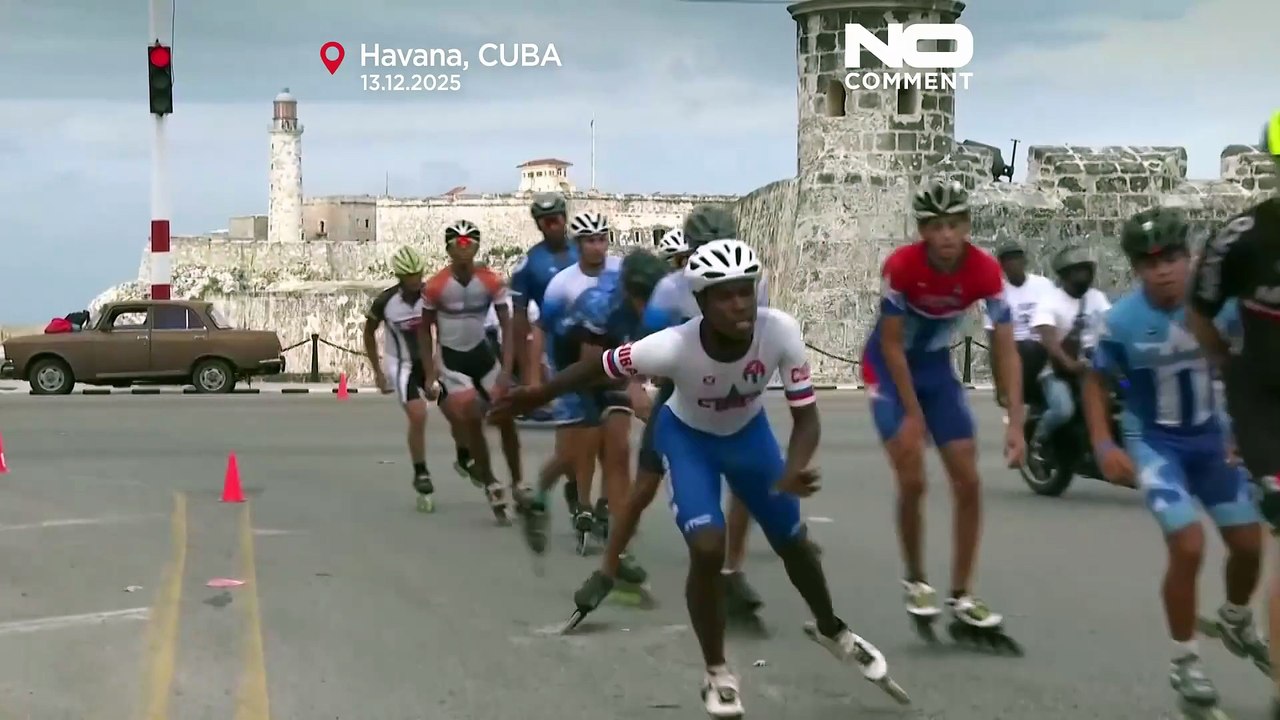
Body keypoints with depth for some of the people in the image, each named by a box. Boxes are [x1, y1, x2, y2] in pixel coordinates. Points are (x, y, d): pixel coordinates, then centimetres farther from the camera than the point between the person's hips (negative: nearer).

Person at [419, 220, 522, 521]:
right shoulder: (435, 286, -16)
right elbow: (425, 330, -3)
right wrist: (430, 373, -5)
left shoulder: (492, 282, -13)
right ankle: (491, 485, 3)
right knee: (471, 420, -13)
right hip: (452, 360, -2)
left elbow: (508, 327, -9)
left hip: (483, 353, 2)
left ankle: (517, 485, 13)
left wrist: (506, 370, -17)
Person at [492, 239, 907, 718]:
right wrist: (535, 397, -13)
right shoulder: (674, 346, -39)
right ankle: (717, 675, 5)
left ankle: (831, 630, 44)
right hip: (687, 436, -2)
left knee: (793, 543, 13)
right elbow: (599, 367, -23)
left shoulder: (781, 331, -34)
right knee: (708, 550, -18)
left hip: (748, 431, 2)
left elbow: (806, 415, -27)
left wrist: (793, 470, -45)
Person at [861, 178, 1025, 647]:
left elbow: (1006, 350, -18)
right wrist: (913, 415, -20)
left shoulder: (985, 271, -21)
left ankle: (962, 601, 7)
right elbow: (892, 344, -21)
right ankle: (915, 582, 7)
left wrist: (1015, 423, -25)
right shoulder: (902, 265, -28)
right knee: (913, 481, -16)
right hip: (889, 367, -4)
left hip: (937, 365, 4)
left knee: (968, 482, -3)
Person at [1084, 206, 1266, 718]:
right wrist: (1104, 446, -14)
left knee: (1249, 542, 9)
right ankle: (1185, 661, 3)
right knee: (1189, 546, -17)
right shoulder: (1122, 320, -21)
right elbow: (1097, 383, -6)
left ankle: (1235, 620, 42)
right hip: (1154, 442, -3)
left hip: (1211, 436, 3)